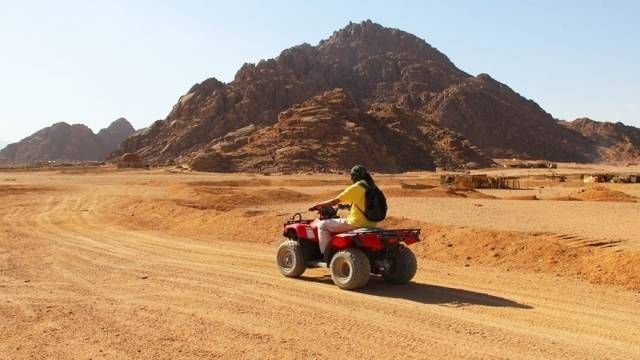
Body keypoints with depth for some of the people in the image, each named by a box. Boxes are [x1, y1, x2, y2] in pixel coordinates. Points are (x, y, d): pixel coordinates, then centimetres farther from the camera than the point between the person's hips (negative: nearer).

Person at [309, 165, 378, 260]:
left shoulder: (355, 188, -12)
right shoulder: (372, 187, 9)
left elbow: (335, 201, -8)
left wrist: (318, 205, 4)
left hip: (356, 223, -8)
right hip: (371, 224, 8)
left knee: (322, 225, 3)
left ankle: (326, 255, 2)